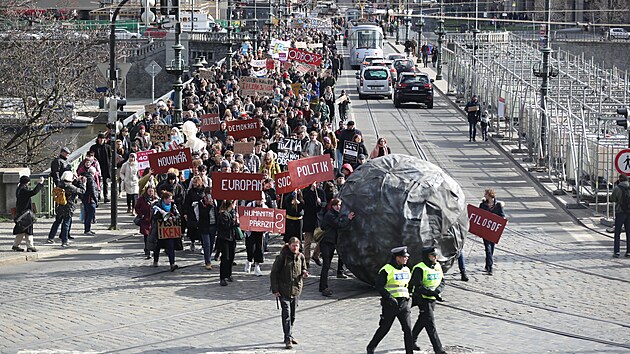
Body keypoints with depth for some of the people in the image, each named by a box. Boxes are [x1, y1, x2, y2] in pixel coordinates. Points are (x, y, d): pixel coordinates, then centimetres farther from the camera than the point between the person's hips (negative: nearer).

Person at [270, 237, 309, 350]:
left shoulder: (301, 257, 4)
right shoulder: (282, 257, -11)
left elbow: (303, 270, 18)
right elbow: (274, 273, -7)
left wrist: (304, 273, -7)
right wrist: (275, 289, -10)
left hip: (296, 289, 5)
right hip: (284, 290, -5)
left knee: (292, 315, 14)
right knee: (286, 314, -11)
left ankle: (289, 335, 29)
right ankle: (288, 338, -11)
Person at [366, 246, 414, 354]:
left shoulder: (406, 270, 10)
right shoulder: (386, 270, -11)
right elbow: (378, 286, -14)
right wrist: (389, 297, -23)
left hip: (403, 304, 5)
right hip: (390, 304, -5)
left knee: (408, 329, -6)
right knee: (384, 328, 6)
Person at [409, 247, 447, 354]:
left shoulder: (438, 266, 7)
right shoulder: (420, 269, -17)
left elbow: (442, 282, 8)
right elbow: (418, 286, -21)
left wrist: (437, 291, -13)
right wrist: (432, 293, -27)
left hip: (432, 299, 8)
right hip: (422, 298, -8)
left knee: (422, 321, 20)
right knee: (430, 325, -11)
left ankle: (411, 341, 38)